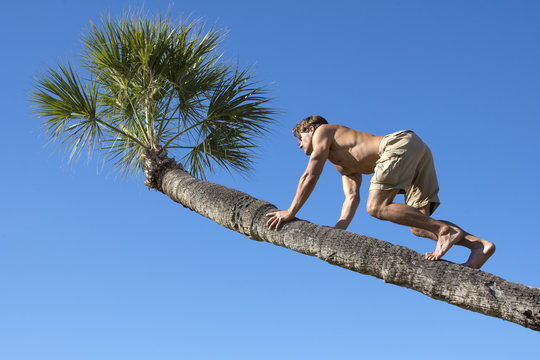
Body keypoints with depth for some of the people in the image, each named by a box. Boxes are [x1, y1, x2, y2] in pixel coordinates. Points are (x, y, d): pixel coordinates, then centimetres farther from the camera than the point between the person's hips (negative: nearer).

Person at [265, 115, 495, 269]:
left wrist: (291, 212, 7)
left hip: (401, 143, -9)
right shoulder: (344, 166, 34)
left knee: (377, 207, -17)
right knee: (418, 226, 0)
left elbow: (310, 176, 4)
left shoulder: (323, 131, 14)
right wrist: (338, 229, 10)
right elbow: (352, 197, 21)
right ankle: (480, 245, -15)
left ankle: (445, 230, -23)